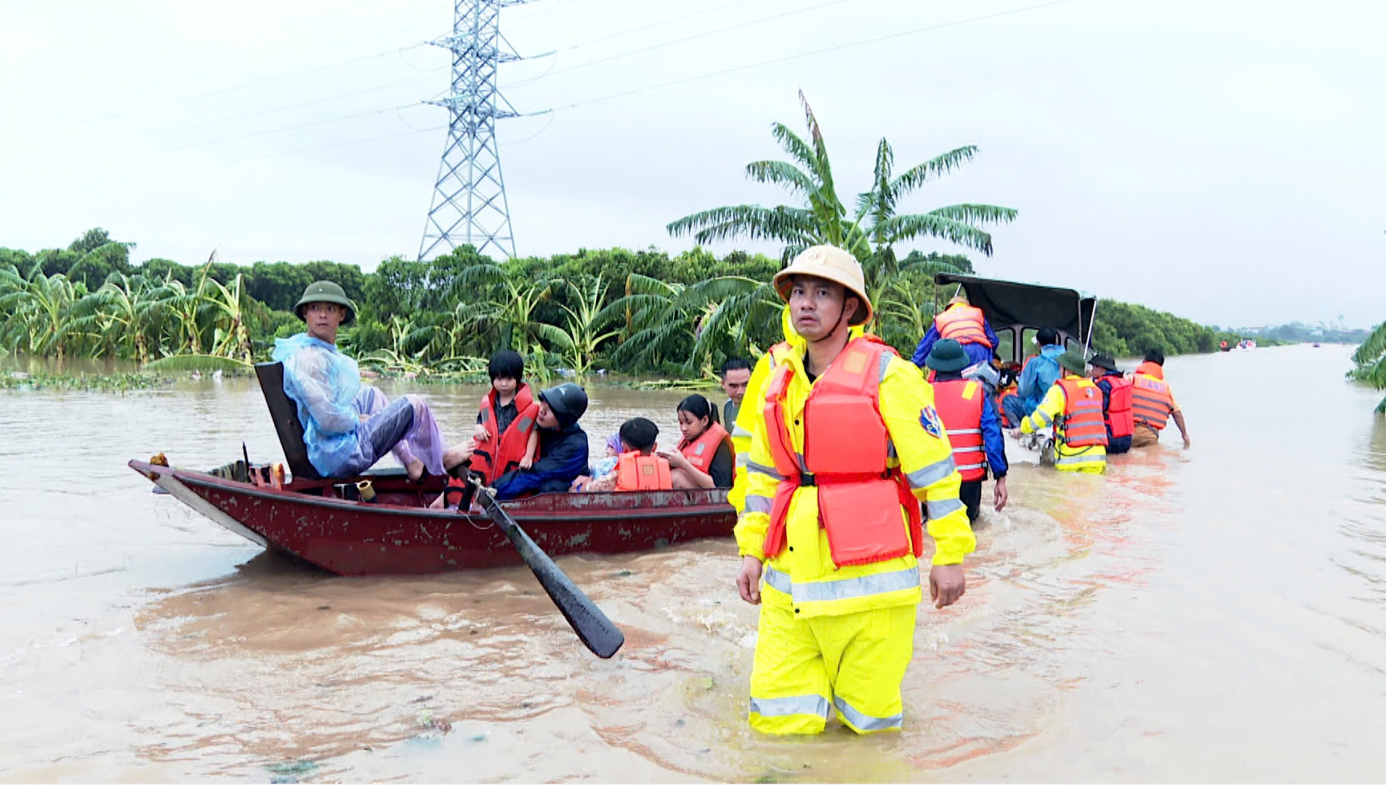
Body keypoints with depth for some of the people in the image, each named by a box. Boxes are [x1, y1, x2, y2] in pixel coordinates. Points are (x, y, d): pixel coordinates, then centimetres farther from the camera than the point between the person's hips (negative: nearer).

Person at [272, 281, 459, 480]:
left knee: (371, 395, 31)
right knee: (414, 406, -1)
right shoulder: (308, 358, -23)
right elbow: (328, 420, -26)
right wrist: (358, 420, -9)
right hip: (338, 456, -11)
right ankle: (441, 460, 22)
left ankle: (411, 461, 32)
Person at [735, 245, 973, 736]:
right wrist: (752, 551, 14)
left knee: (868, 722, 4)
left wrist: (949, 554, -5)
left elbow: (933, 465, -5)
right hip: (789, 578, 5)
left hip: (868, 576, -5)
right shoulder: (779, 380, 11)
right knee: (780, 721, 5)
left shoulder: (887, 374, -6)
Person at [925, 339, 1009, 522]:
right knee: (970, 515, 29)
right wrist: (1000, 478, -6)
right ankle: (970, 511, 9)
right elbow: (993, 435, -10)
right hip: (970, 477, 1)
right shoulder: (978, 392, -4)